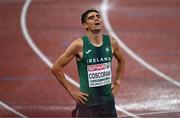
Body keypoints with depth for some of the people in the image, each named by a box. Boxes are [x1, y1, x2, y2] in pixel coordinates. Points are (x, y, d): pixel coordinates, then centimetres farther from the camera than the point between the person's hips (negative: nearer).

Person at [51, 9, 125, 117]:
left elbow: (121, 61, 23)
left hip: (108, 102, 4)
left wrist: (117, 82, 14)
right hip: (88, 104, -4)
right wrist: (71, 90, -8)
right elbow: (56, 68, -8)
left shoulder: (111, 42, 1)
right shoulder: (79, 45, -12)